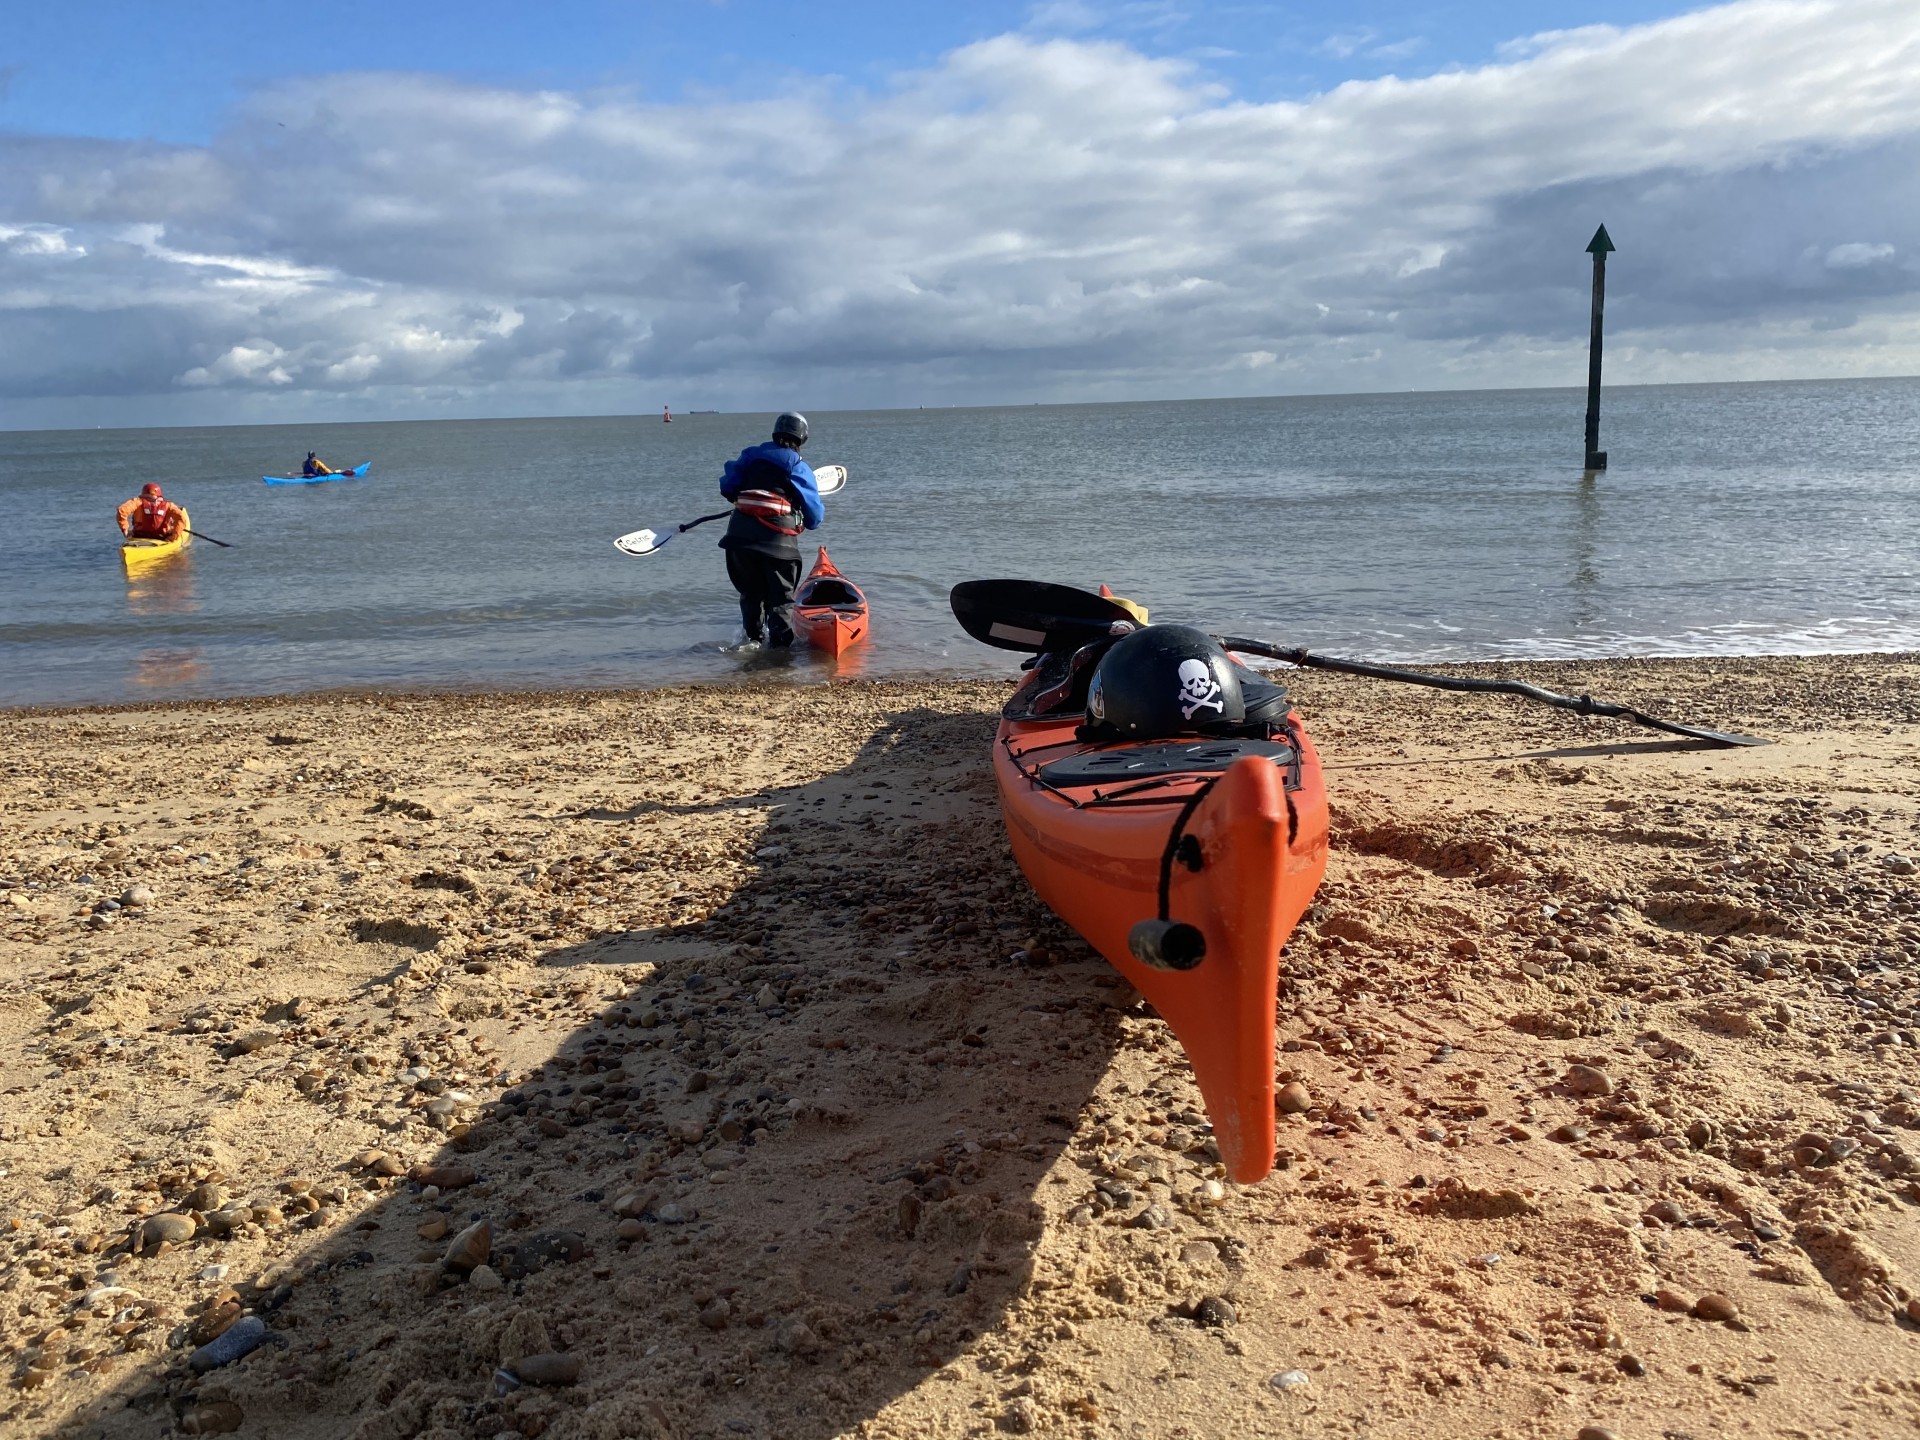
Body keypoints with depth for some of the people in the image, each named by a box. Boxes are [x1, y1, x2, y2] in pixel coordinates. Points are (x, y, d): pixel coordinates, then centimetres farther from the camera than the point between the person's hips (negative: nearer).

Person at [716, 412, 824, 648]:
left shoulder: (750, 455, 13)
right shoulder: (799, 467, 5)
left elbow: (727, 488, 10)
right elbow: (814, 514, 4)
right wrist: (812, 521, 26)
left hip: (740, 533, 4)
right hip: (778, 538, -4)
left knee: (751, 592, 19)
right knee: (781, 596, 3)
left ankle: (755, 638, 27)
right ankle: (780, 644, -6)